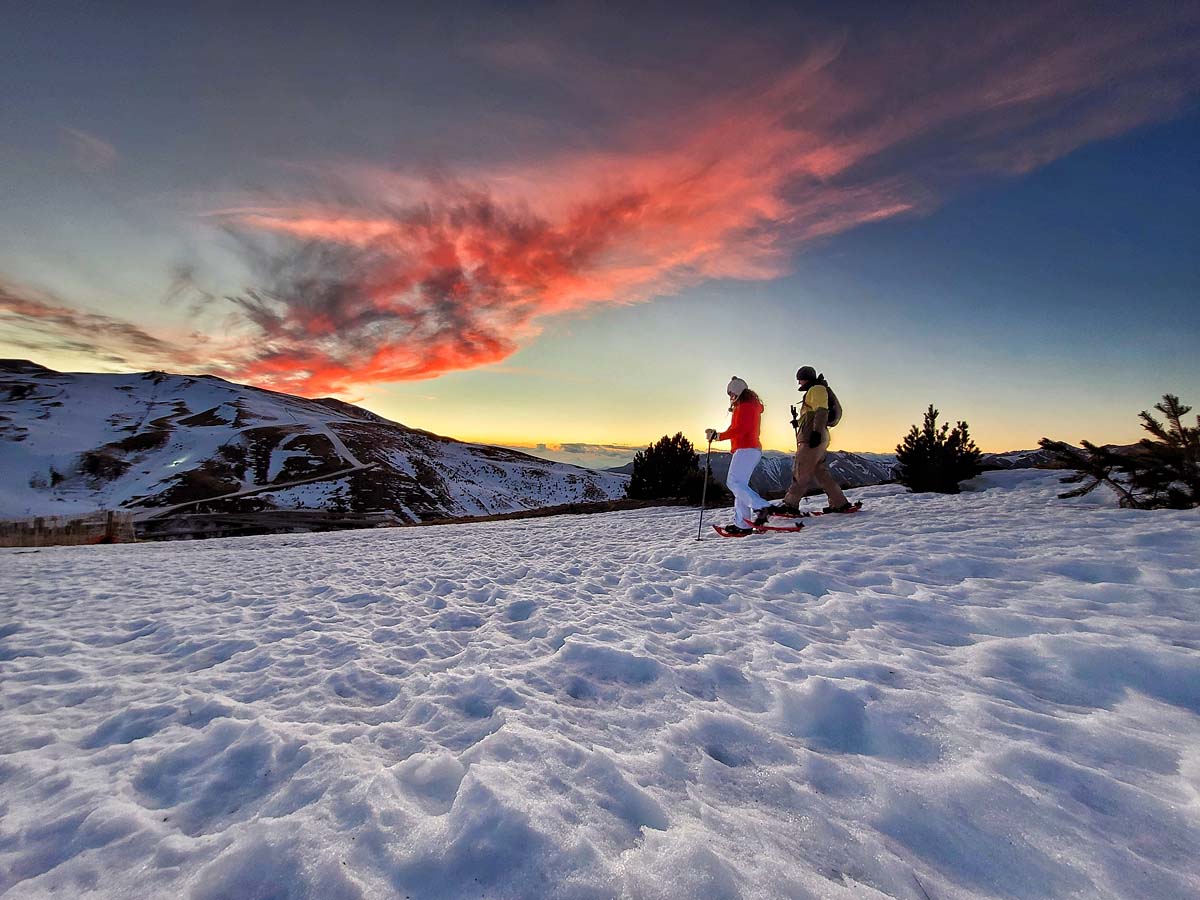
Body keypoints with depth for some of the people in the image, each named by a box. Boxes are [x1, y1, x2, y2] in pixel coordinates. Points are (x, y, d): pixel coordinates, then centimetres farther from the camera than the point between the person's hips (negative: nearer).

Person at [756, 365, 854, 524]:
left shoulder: (817, 389, -2)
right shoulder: (812, 392, 29)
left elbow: (821, 412, -16)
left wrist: (816, 432, -25)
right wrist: (798, 422, 20)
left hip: (813, 438, -10)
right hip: (815, 439, 10)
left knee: (801, 471, -14)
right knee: (821, 472, 10)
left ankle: (790, 504, -16)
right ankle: (840, 503, 11)